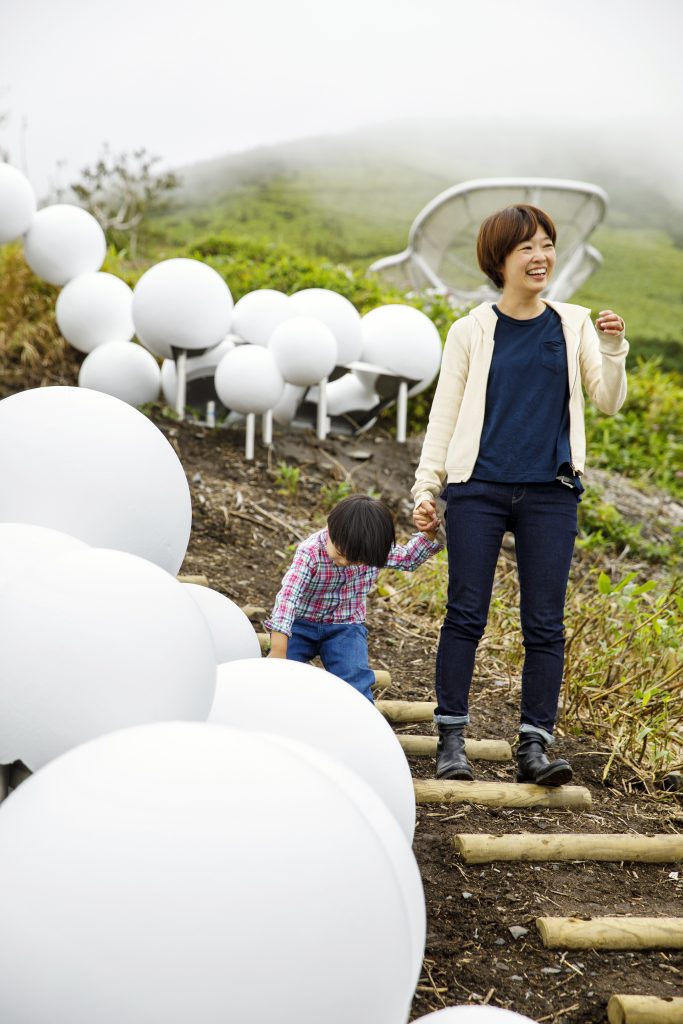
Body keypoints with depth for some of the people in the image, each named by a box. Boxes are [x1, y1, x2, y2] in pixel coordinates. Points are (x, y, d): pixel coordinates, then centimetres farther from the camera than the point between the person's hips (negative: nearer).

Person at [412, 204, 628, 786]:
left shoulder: (574, 325, 8)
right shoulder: (472, 331, 2)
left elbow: (609, 403, 5)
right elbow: (444, 415, 6)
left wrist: (614, 350, -11)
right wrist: (426, 487, 1)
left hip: (550, 494, 2)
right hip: (479, 490, -2)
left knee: (545, 625, 2)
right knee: (466, 616, 0)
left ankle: (534, 746, 7)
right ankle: (452, 739, 10)